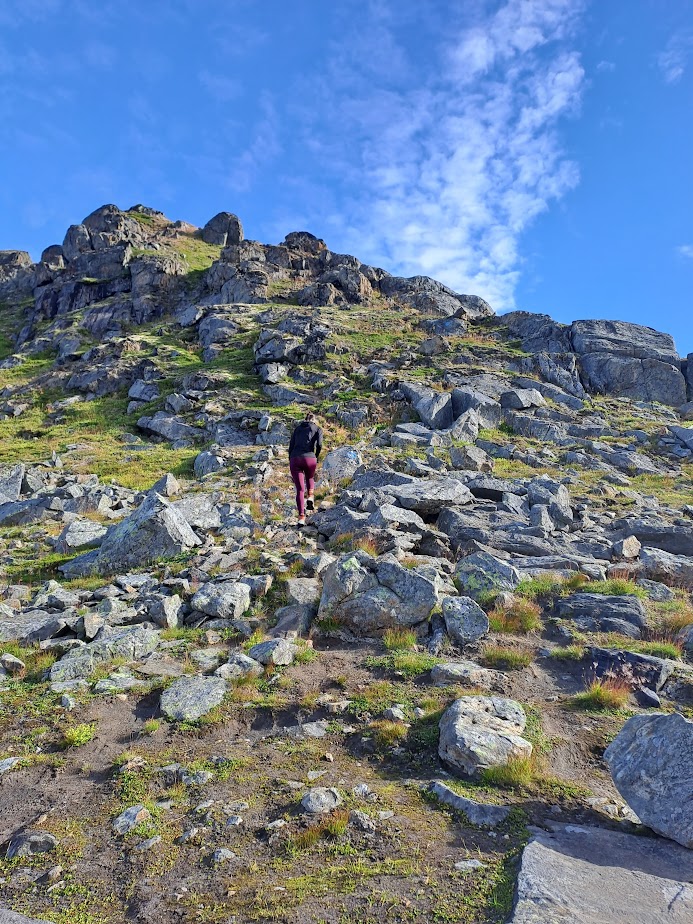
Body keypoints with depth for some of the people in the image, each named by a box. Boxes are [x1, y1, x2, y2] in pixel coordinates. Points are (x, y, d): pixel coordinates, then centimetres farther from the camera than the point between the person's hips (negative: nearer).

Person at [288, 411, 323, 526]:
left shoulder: (297, 428, 22)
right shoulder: (318, 429, 14)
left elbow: (291, 446, 15)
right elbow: (319, 444, -4)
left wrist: (291, 462, 19)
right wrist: (316, 456, 12)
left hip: (295, 459, 1)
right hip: (309, 458, -1)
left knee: (300, 489, 6)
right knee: (310, 478, 32)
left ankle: (301, 517, -5)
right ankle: (310, 497, 6)